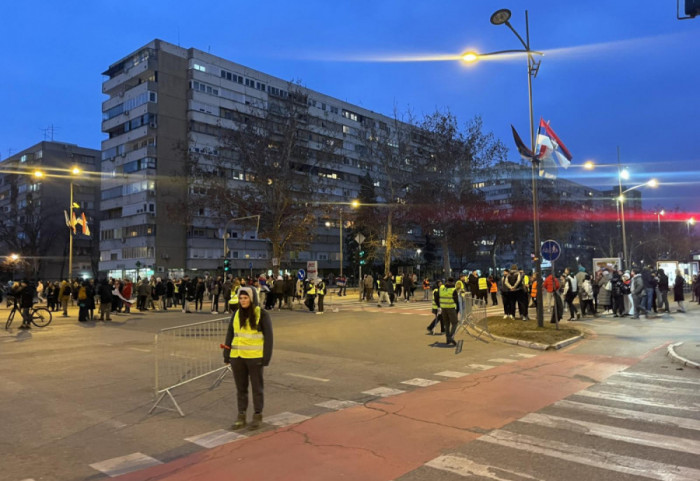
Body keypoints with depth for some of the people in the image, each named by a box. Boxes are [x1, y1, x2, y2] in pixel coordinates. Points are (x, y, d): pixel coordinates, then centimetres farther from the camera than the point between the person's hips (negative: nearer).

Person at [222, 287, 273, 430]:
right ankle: (241, 416, 25)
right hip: (237, 356, 4)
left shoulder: (262, 314, -8)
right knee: (240, 388, 13)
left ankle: (257, 416, 23)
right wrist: (226, 354, 5)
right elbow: (230, 334, 10)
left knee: (257, 387, 9)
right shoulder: (237, 314, 5)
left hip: (254, 357, -4)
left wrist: (266, 358, -12)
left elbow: (268, 336, -7)